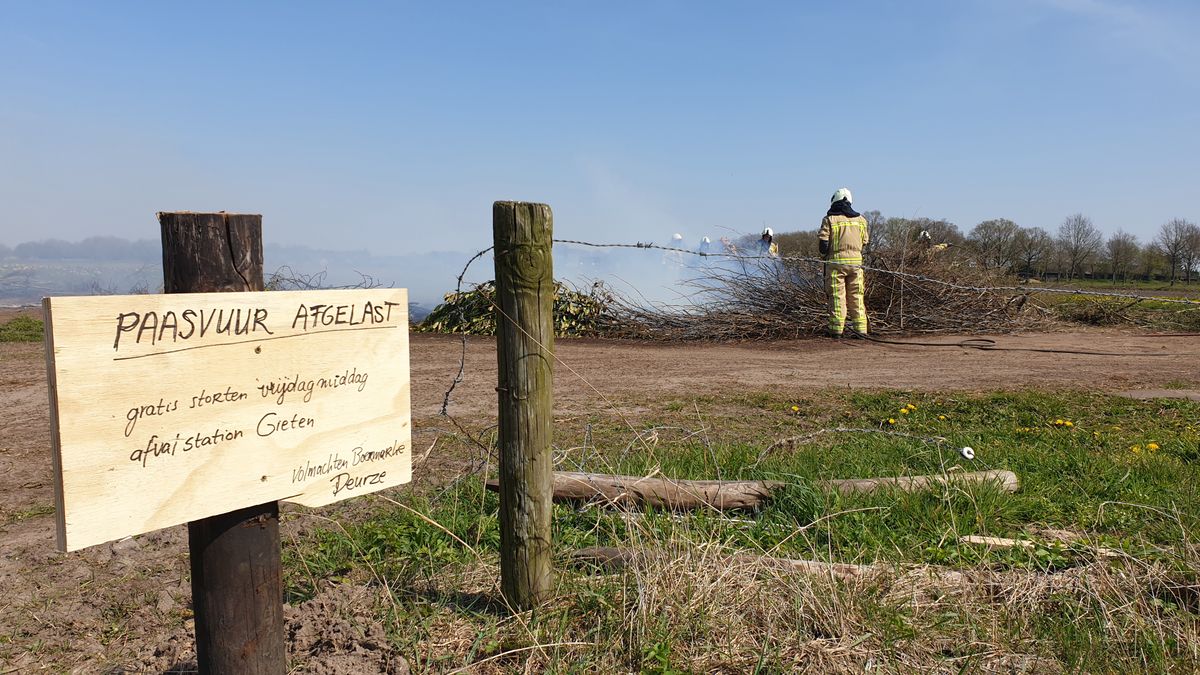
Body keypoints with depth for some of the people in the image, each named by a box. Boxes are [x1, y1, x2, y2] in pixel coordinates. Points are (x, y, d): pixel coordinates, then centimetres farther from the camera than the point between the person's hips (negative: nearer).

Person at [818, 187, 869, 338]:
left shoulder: (829, 219, -4)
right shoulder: (860, 220, 10)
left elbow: (822, 242, -7)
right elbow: (865, 241, 15)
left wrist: (824, 255, 10)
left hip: (836, 261, -3)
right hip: (856, 261, 4)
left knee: (837, 296, -1)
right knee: (856, 296, 8)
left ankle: (836, 330, -2)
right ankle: (860, 328, 7)